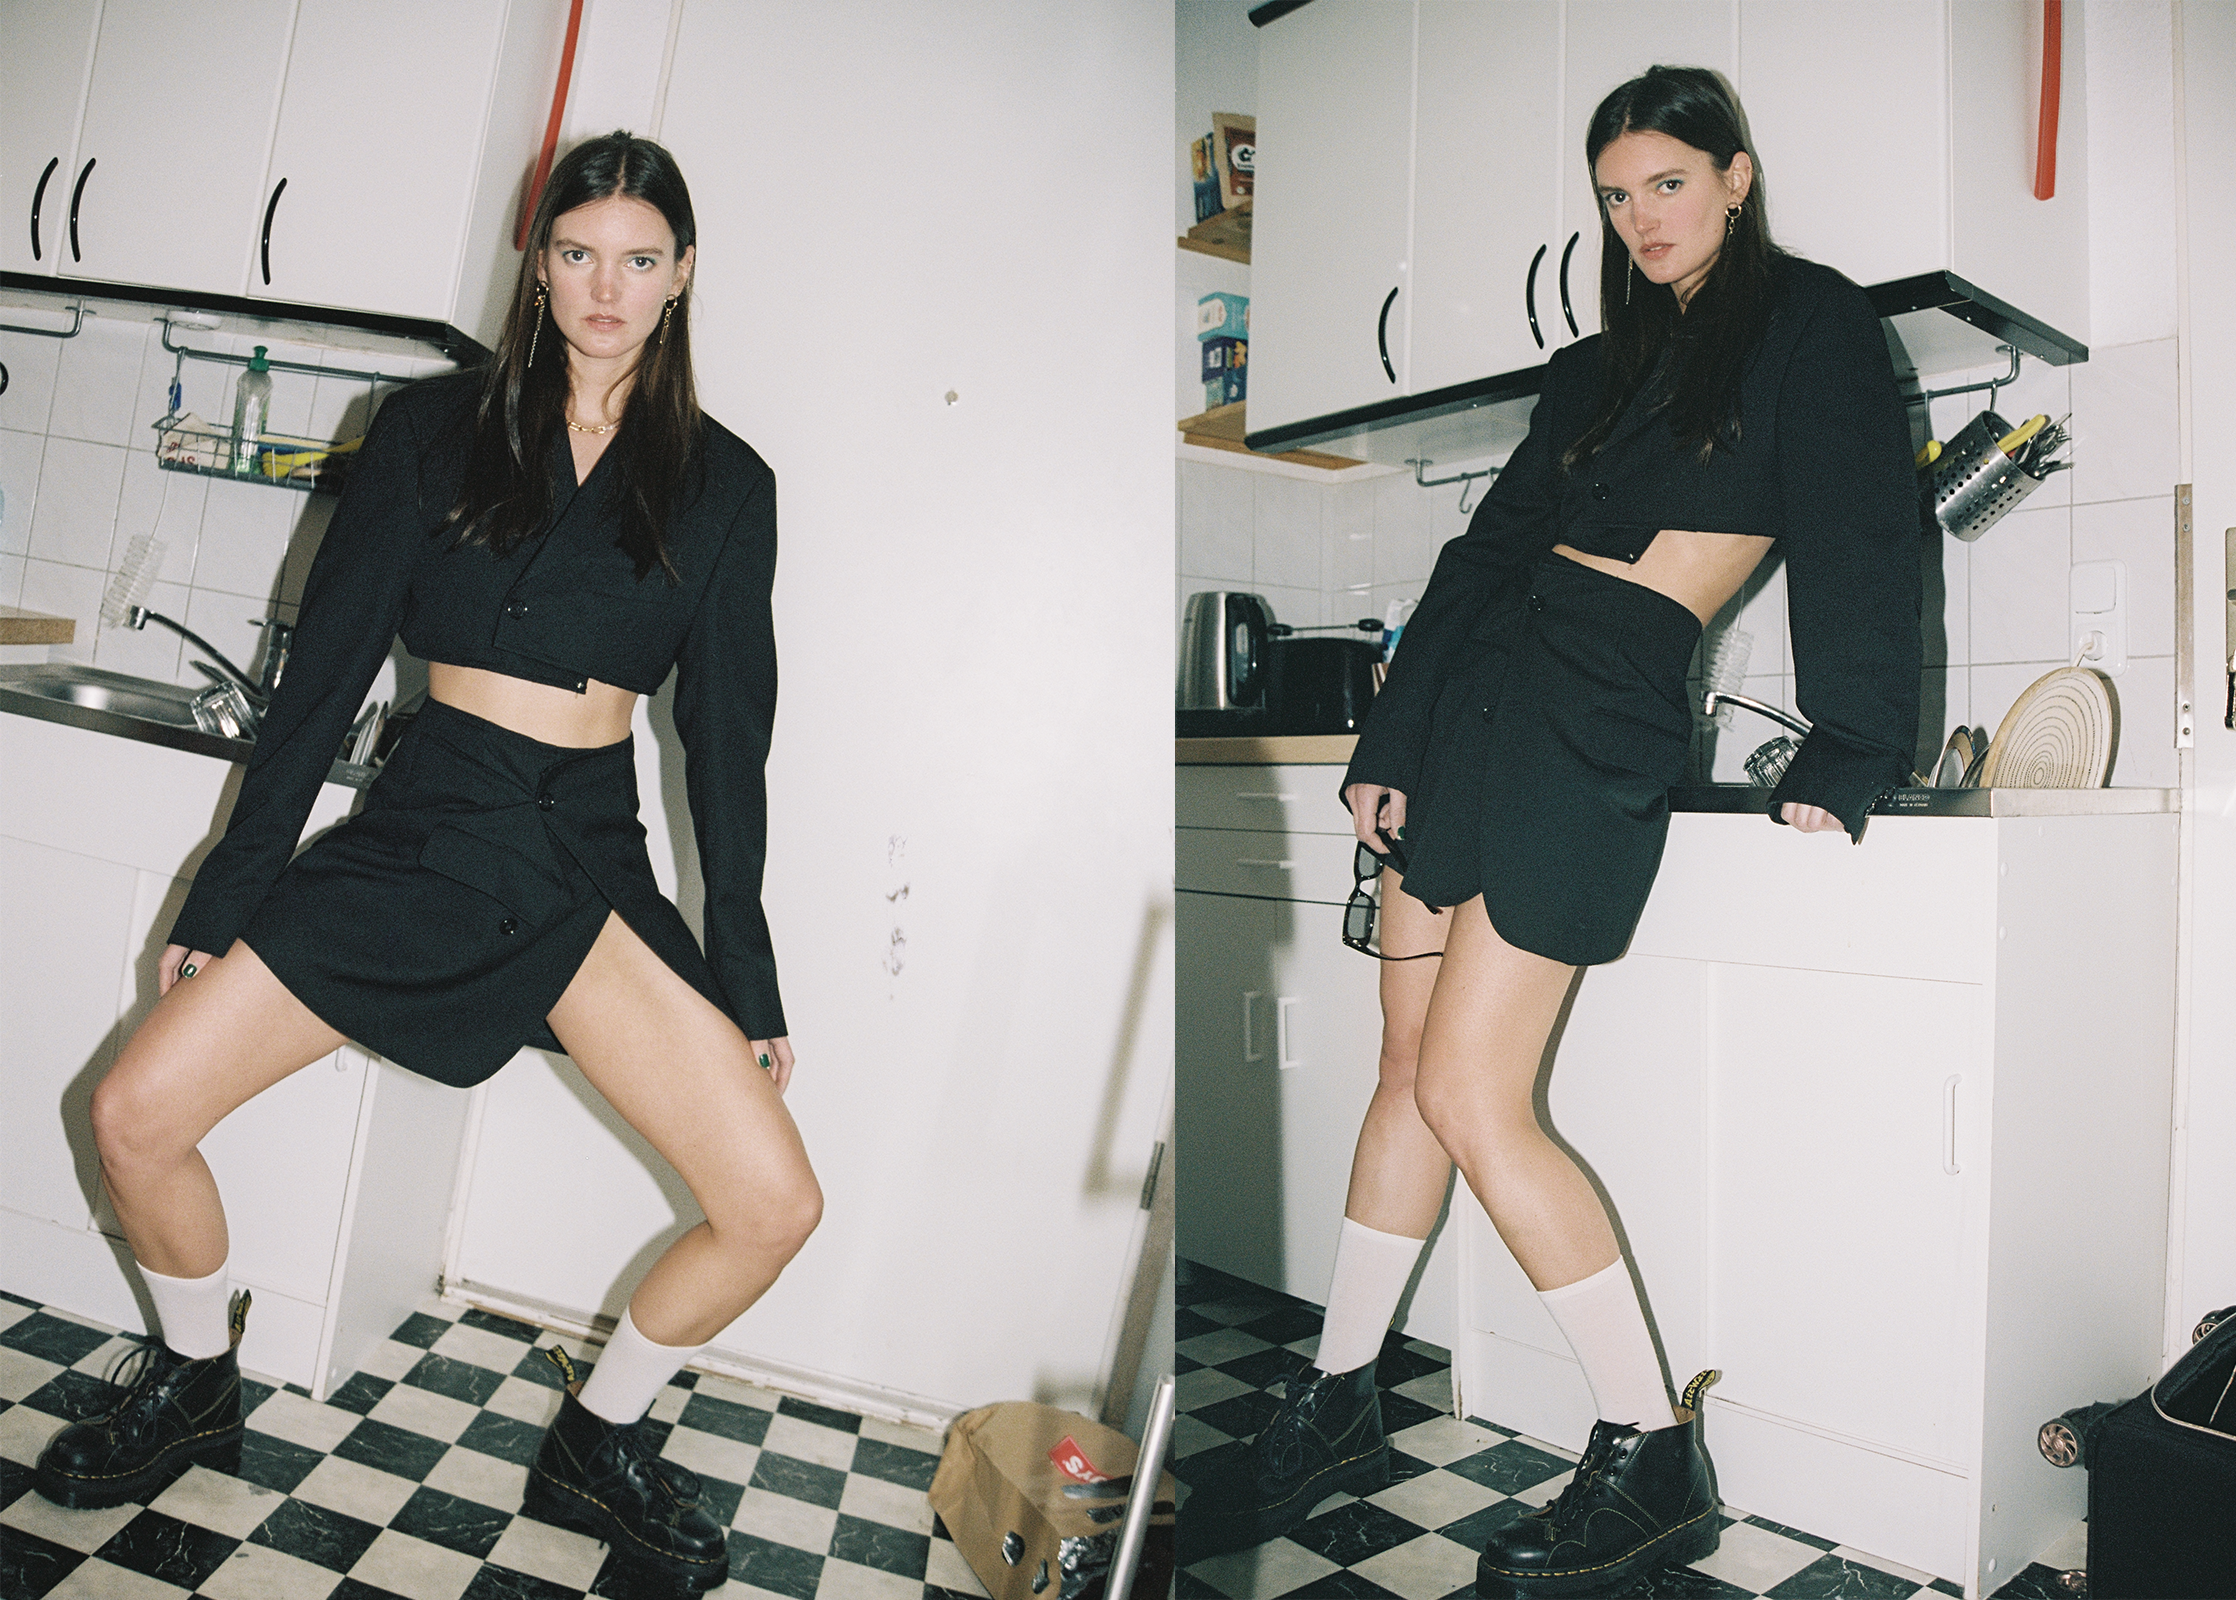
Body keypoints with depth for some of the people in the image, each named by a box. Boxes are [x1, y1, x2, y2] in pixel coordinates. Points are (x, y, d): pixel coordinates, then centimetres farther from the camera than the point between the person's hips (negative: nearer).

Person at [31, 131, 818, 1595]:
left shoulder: (723, 483, 4)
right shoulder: (435, 430, 5)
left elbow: (727, 735, 4)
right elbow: (325, 672, 5)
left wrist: (747, 979, 3)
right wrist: (226, 896, 5)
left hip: (589, 861, 0)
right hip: (418, 832, 1)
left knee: (776, 1205, -12)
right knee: (136, 1114, -7)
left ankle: (595, 1448, 17)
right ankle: (197, 1390, 25)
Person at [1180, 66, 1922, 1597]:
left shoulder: (1809, 321, 6)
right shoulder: (1605, 361, 23)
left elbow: (1860, 538, -2)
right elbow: (1494, 547, 17)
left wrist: (1845, 760, -9)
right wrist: (1389, 745, 12)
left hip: (1601, 726, -7)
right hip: (1471, 703, 7)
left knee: (1472, 1099, -12)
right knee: (1412, 1071, 7)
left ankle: (1657, 1459, 2)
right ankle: (1339, 1410, 18)